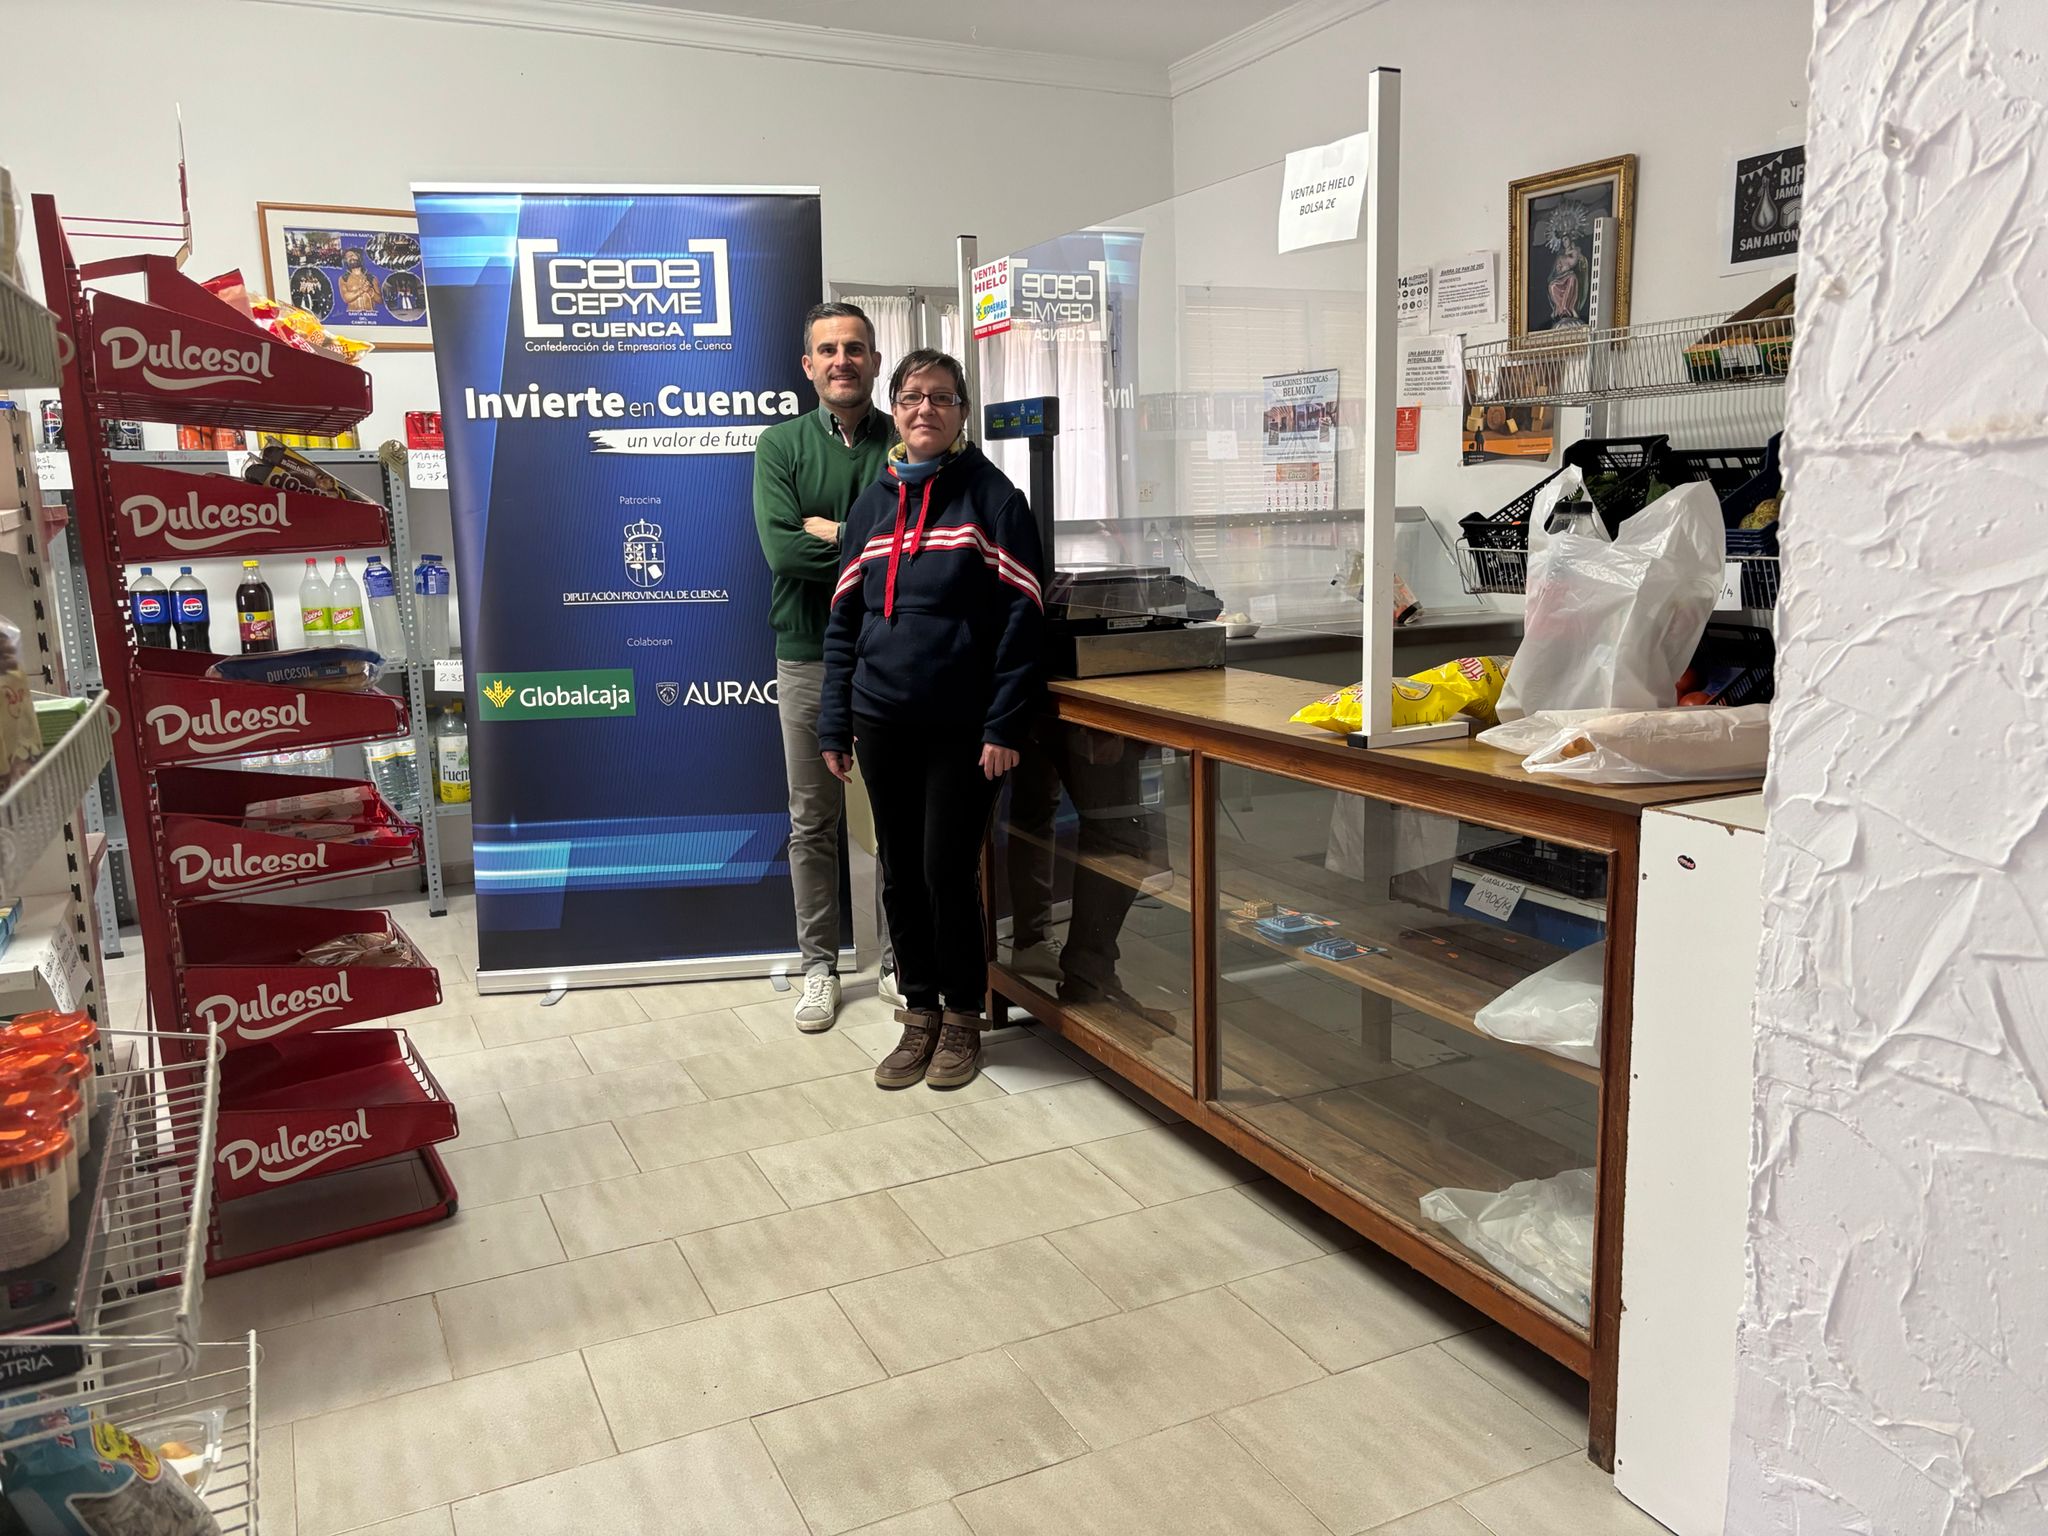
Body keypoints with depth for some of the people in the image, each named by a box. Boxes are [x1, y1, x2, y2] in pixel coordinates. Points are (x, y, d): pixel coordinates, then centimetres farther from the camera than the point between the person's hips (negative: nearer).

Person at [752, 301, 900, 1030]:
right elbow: (779, 547, -13)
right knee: (813, 821, 9)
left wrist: (831, 532, -14)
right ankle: (820, 966, 22)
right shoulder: (781, 445, 2)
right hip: (809, 659, 0)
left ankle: (901, 962, 22)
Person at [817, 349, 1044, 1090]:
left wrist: (1004, 727, -14)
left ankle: (962, 1017, 20)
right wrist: (835, 724, 6)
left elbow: (1021, 617, -9)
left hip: (961, 727, -4)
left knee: (948, 872, 0)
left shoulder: (991, 495, -3)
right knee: (900, 875, 11)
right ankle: (919, 1012, 26)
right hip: (883, 724, 5)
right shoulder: (871, 505, 11)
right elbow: (844, 621, 12)